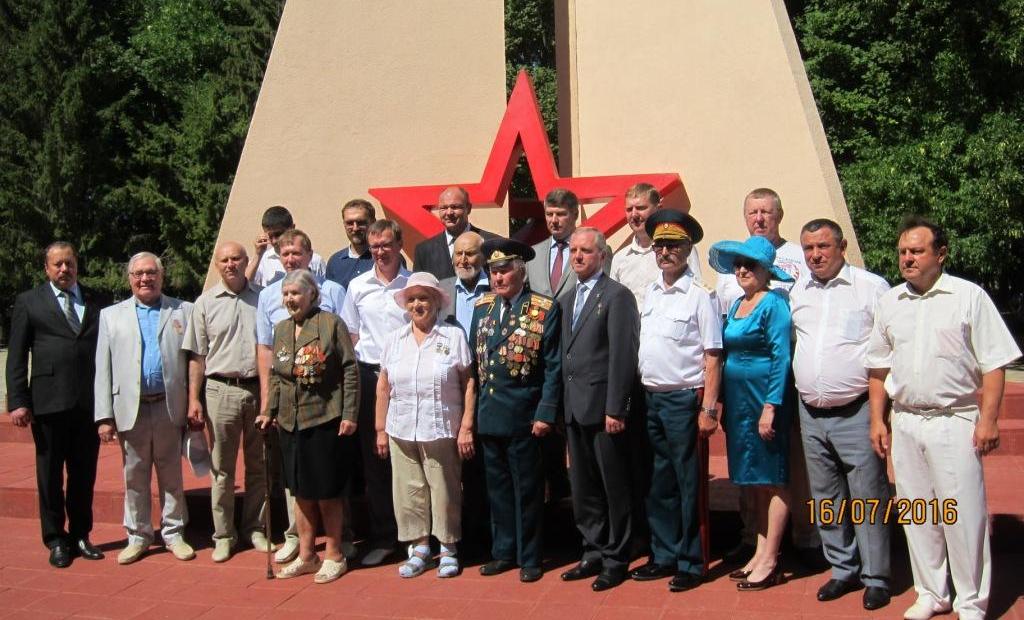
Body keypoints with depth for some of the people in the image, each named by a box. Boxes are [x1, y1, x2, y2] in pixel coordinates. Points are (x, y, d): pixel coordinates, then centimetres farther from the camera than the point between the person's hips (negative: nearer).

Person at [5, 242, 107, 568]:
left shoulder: (96, 302, 10)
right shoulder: (29, 302, 4)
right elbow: (16, 356, 2)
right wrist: (17, 402, -6)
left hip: (89, 403, 2)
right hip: (48, 404, -2)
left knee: (85, 474, 10)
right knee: (50, 475, 8)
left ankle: (80, 535, 23)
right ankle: (56, 540, 20)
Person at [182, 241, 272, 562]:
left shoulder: (263, 298, 5)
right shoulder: (206, 303, 4)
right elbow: (197, 355, 4)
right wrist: (193, 398, -3)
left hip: (259, 389, 1)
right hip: (221, 389, -1)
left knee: (258, 465, 10)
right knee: (222, 467, 6)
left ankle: (255, 529, 22)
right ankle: (223, 534, 16)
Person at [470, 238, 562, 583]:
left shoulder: (544, 310, -6)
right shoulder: (482, 307, 8)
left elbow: (553, 368, -7)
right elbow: (474, 360, 10)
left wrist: (545, 413, -12)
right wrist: (473, 410, 6)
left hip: (523, 416, -4)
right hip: (488, 415, 5)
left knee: (527, 489, 7)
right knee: (497, 487, 14)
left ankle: (529, 557, 20)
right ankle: (503, 552, 27)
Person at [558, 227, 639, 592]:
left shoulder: (617, 295, -8)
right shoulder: (568, 300, 17)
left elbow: (622, 356, -14)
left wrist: (615, 409, -17)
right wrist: (562, 404, 9)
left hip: (604, 407, -7)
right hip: (575, 408, 8)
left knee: (614, 487, 3)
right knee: (583, 488, 13)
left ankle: (616, 559, 15)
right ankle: (594, 553, 26)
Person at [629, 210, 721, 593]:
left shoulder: (700, 295, -9)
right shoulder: (650, 293, 11)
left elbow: (712, 357, -11)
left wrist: (708, 409, -15)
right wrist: (637, 398, 9)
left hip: (683, 400, -6)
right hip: (650, 398, 7)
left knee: (688, 485, 4)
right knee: (658, 485, 14)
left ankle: (691, 563, 16)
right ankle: (664, 556, 27)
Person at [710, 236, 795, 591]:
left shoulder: (773, 304, -11)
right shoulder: (736, 305, 13)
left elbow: (781, 357, -16)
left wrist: (770, 406, -20)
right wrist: (724, 403, 12)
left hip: (764, 397, -8)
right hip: (737, 399, 8)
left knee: (771, 479, 0)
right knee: (754, 480, 13)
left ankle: (770, 561, 7)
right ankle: (760, 553, 22)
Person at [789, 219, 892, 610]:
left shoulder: (871, 287, -4)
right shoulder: (797, 293, 10)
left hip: (856, 412, -5)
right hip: (811, 414, 5)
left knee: (867, 497, 1)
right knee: (826, 499, 13)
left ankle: (876, 577, 14)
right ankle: (843, 570, 28)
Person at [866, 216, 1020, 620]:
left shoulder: (969, 296, -3)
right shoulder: (890, 302, 9)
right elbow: (878, 367, 14)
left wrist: (987, 419, -11)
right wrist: (877, 419, 9)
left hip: (955, 422, -4)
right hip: (905, 423, 4)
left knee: (964, 514, 0)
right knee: (917, 514, 11)